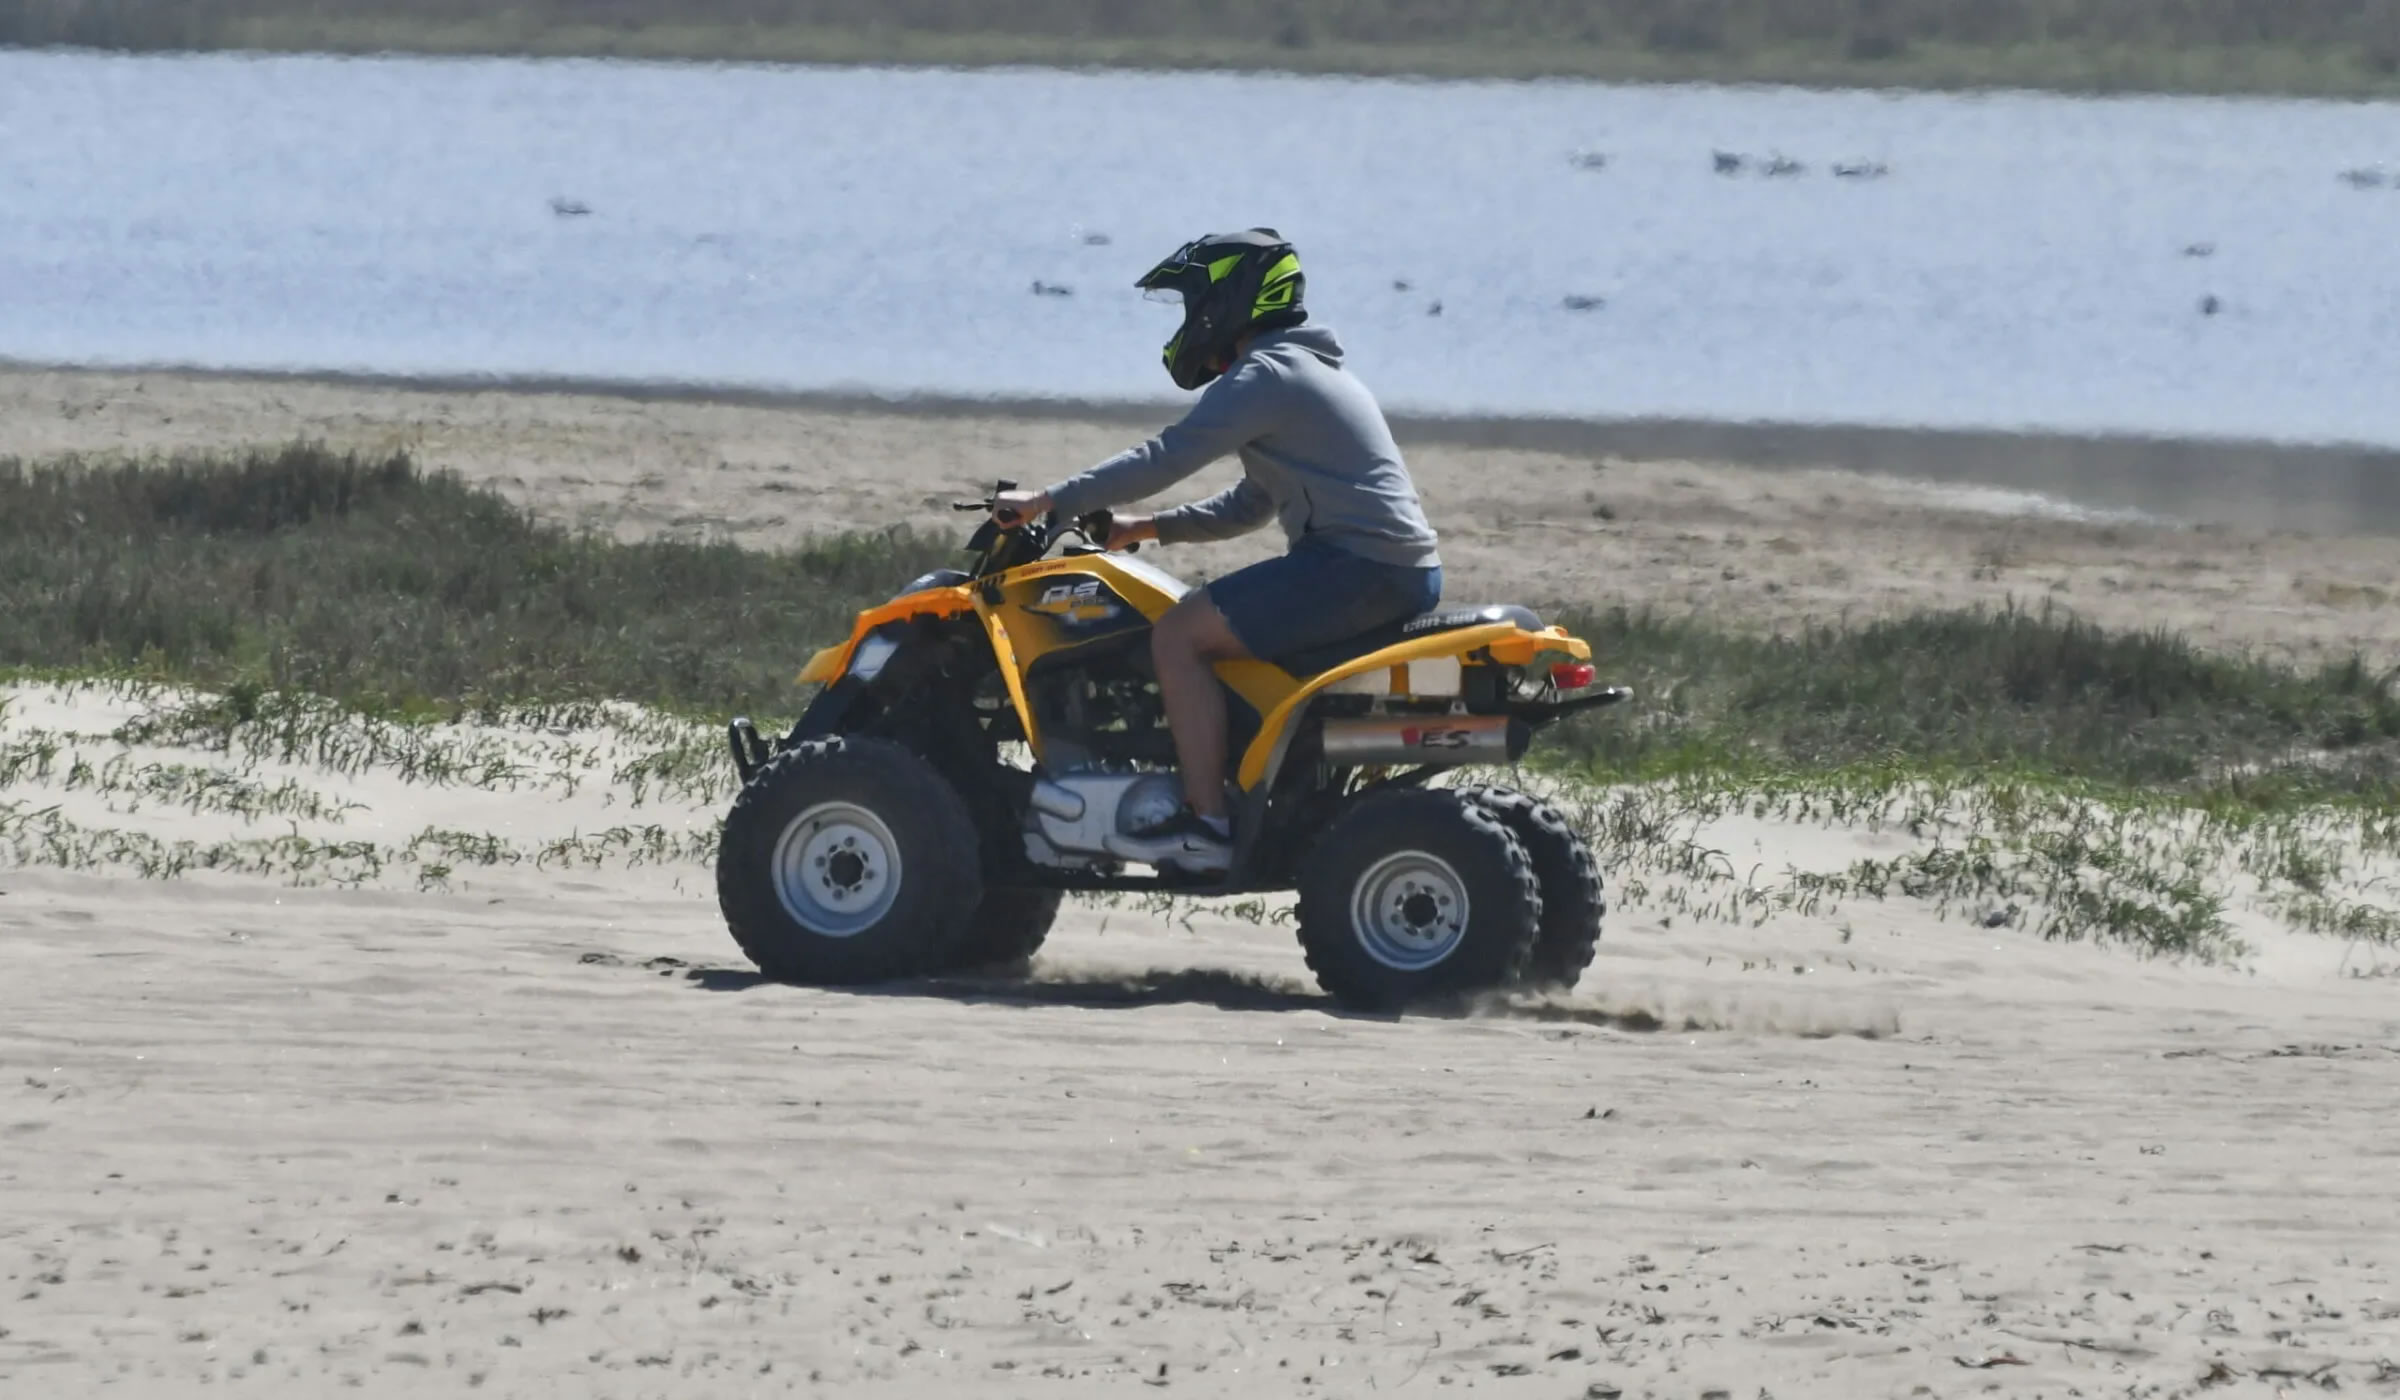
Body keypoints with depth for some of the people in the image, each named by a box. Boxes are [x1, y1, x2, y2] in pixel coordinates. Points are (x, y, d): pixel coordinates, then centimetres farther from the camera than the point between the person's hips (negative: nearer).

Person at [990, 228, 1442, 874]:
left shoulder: (1263, 378, -9)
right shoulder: (1315, 372, 24)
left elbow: (1168, 457, -15)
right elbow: (1252, 504, 30)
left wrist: (1048, 502, -10)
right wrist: (1153, 527, 23)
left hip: (1357, 565, -11)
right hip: (1409, 571, 11)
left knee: (1180, 634, -12)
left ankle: (1206, 823, -17)